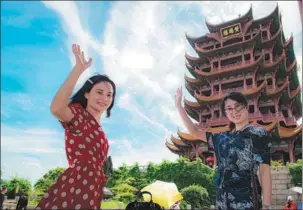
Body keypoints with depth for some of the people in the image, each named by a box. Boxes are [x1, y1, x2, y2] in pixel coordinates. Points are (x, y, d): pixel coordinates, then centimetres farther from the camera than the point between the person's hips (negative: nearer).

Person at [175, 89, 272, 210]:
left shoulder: (258, 133, 1)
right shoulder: (223, 138, 15)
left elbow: (264, 170, -5)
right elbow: (194, 132, 20)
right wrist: (178, 105, 18)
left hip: (246, 198, -5)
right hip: (223, 199, 5)